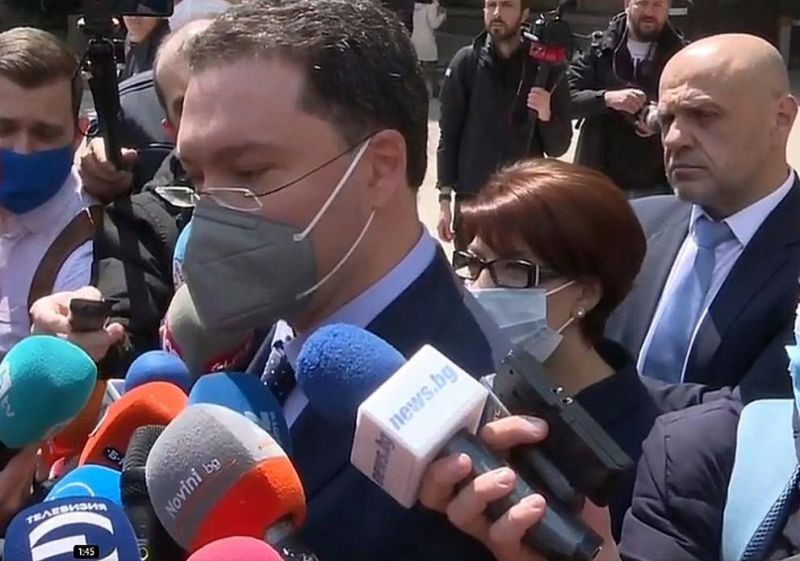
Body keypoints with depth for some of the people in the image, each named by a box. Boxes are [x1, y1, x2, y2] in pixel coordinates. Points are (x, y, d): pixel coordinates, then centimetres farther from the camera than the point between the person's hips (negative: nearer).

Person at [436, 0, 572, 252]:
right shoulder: (466, 62, -2)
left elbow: (558, 147, 1)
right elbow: (449, 134, 1)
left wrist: (546, 116, -18)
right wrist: (445, 197, -2)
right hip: (471, 198, 0)